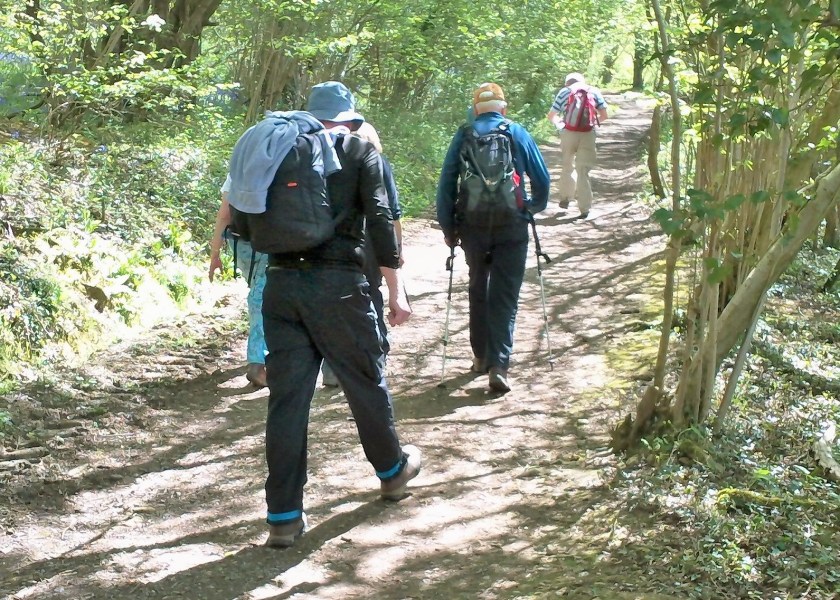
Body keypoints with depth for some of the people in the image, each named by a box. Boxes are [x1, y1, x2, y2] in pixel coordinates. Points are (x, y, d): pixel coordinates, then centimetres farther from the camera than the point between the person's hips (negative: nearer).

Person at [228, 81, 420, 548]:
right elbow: (380, 220, -6)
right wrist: (396, 291, -4)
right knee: (367, 381, 16)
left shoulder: (282, 150, 13)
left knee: (287, 398, 5)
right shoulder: (360, 151, 3)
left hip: (282, 283, 3)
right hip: (339, 284, -3)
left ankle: (285, 516, 7)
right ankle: (393, 470, 37)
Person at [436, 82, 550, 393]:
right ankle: (498, 365, -11)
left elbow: (446, 182, 0)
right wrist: (535, 206, 25)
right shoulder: (518, 133, 3)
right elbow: (542, 179, 5)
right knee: (505, 296, 0)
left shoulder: (463, 135, 4)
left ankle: (481, 357, 27)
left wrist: (447, 227, 6)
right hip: (512, 226, -1)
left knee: (478, 290, 19)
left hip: (472, 226, 1)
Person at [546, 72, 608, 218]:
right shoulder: (593, 91, 12)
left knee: (567, 166, 21)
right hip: (588, 134, 0)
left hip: (568, 134, 0)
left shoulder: (563, 92, 11)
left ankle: (565, 198, 25)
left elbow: (551, 116, 10)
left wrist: (558, 123, 30)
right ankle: (584, 208, -3)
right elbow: (604, 116, 9)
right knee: (583, 170, 1)